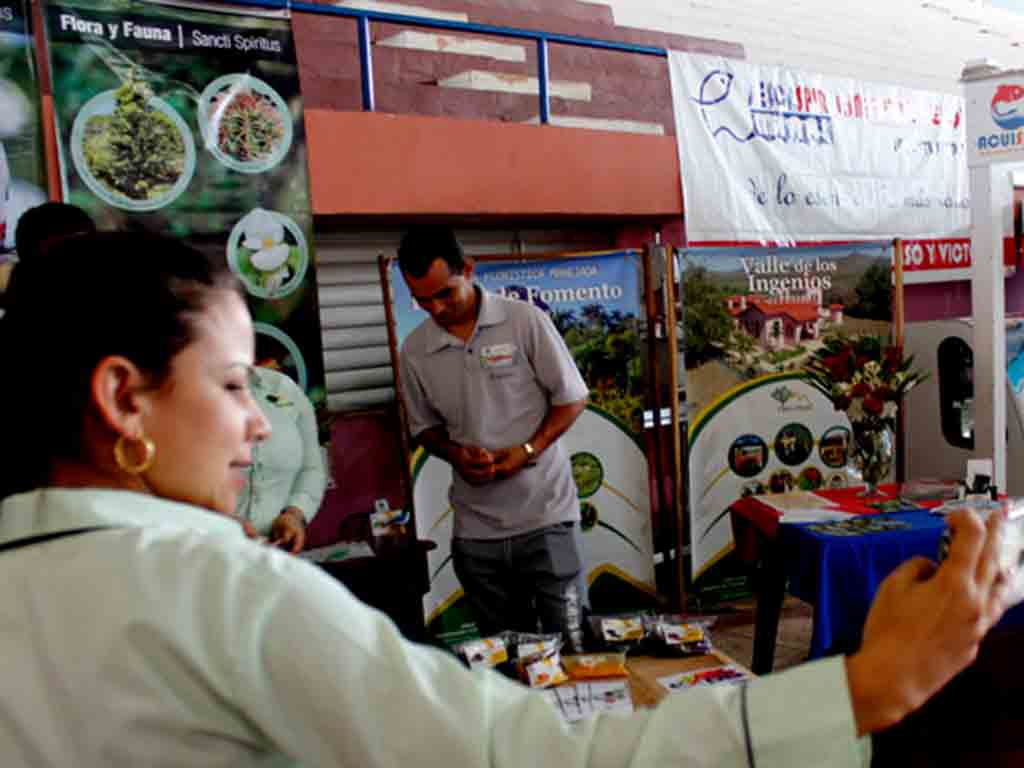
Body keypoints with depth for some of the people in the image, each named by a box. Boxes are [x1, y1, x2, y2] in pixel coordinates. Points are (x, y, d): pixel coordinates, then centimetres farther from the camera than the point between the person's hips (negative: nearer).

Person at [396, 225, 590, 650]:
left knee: (572, 643, 3)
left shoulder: (524, 321, -6)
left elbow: (572, 397, -2)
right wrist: (455, 453, -8)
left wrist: (528, 450, -15)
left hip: (545, 514, -3)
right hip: (476, 529, 3)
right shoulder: (414, 351, 3)